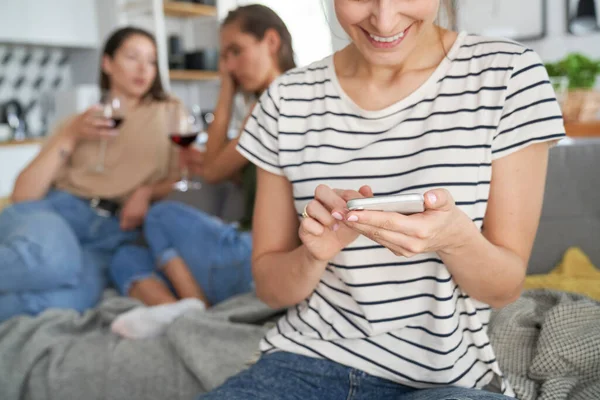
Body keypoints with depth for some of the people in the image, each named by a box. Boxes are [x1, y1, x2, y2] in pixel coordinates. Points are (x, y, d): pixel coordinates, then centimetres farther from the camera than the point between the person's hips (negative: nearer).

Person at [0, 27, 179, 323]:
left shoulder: (168, 113, 17)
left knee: (69, 301, -36)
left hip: (112, 232, 0)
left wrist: (147, 192, -7)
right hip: (55, 210, 1)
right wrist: (69, 137, -1)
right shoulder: (77, 122, 18)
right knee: (49, 257, -40)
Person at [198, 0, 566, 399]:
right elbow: (270, 286, 4)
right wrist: (314, 254, -18)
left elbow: (506, 287, -3)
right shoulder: (287, 99, -1)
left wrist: (457, 238, -24)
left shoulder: (509, 74, -6)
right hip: (304, 362, 2)